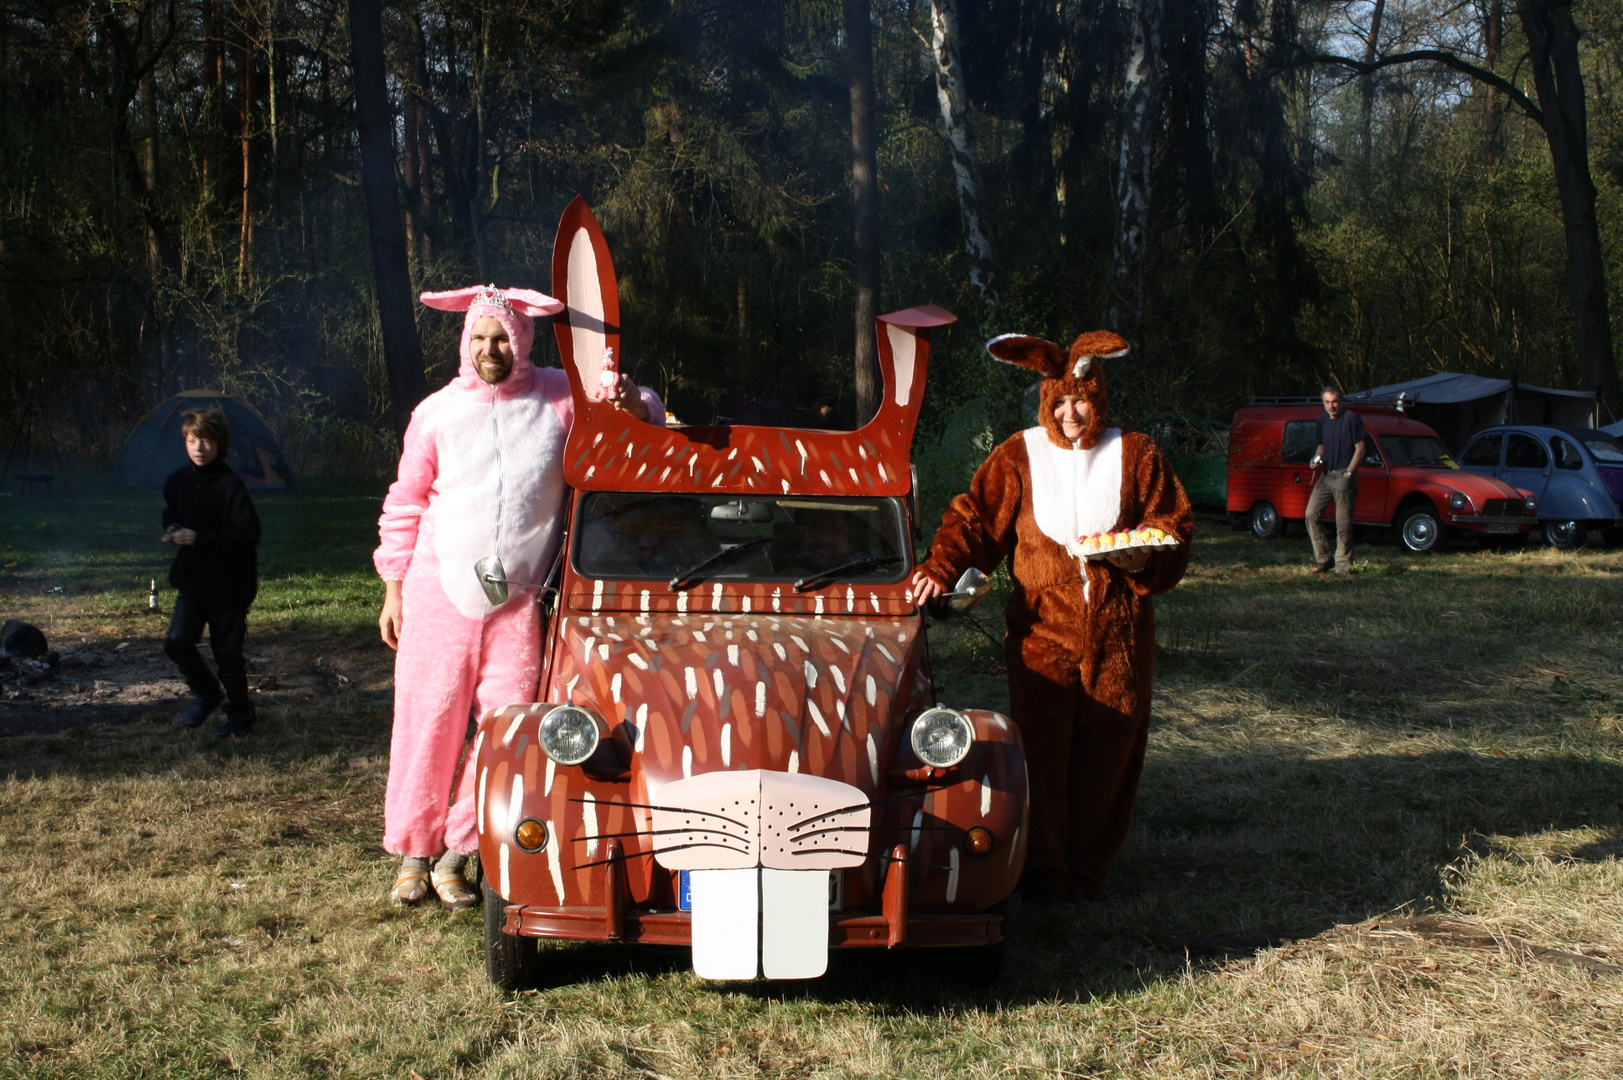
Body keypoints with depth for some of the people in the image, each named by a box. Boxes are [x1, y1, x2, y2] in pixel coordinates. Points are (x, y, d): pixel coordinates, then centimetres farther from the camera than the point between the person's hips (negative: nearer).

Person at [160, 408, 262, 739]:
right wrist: (172, 531, -2)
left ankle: (240, 715, 23)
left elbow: (248, 535, -21)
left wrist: (200, 539, -25)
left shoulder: (231, 485, -17)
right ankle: (206, 692, 19)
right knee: (177, 640, -9)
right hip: (191, 579, 5)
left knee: (227, 653, 2)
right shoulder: (177, 481, 2)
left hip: (229, 583, -5)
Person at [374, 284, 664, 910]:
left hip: (519, 601, 1)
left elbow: (643, 419, 14)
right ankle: (413, 856, 14)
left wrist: (632, 405, -11)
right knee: (427, 724, 2)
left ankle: (455, 858, 8)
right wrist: (393, 590, 8)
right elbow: (405, 506, 11)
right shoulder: (436, 412, 5)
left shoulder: (560, 398, 4)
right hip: (439, 594, 0)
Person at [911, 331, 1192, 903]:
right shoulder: (1020, 457, 4)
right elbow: (975, 515, -2)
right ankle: (1043, 870, 3)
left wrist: (1143, 557, -13)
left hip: (1118, 632, 1)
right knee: (1042, 748, -6)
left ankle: (1088, 866, 19)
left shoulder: (1135, 455, 7)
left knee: (1107, 749, 5)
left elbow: (1175, 526, 8)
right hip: (1042, 628, -1)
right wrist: (940, 567, -18)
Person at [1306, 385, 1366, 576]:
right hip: (1326, 474, 7)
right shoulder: (1322, 420, 11)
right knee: (1311, 513, -1)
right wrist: (1317, 458, 2)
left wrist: (1348, 473, -13)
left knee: (1343, 522, -4)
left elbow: (1360, 449, -9)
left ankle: (1343, 565, 3)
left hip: (1344, 476, -7)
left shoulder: (1351, 419, -8)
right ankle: (1322, 560, 8)